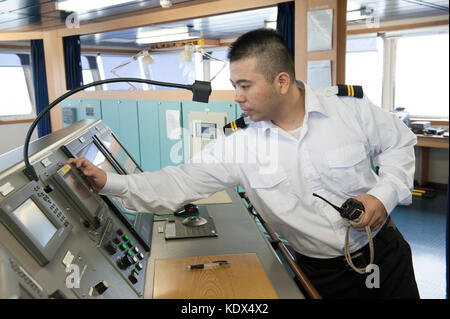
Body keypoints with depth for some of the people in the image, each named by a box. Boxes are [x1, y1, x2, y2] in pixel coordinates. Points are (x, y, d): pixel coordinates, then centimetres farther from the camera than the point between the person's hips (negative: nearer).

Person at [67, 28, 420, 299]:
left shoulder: (351, 106, -16)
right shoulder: (239, 143, -15)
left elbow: (399, 144, 0)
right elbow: (180, 183, -16)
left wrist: (385, 194, -16)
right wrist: (109, 182, -25)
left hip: (383, 249, 0)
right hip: (320, 270, 1)